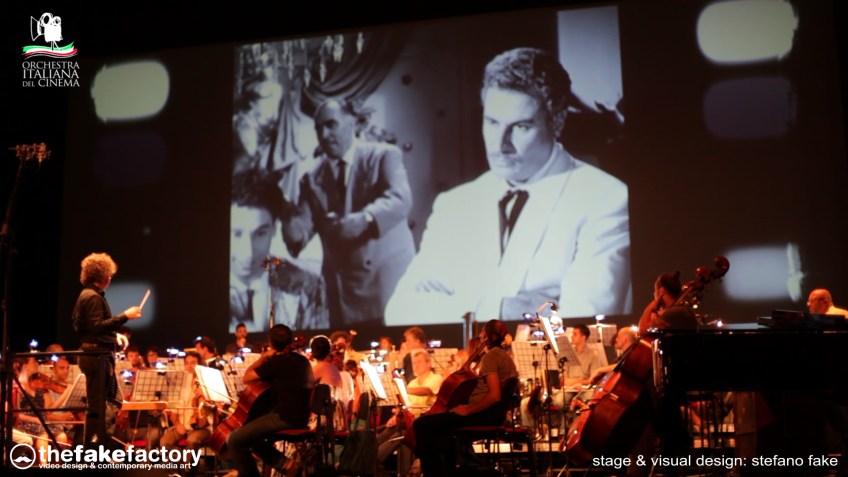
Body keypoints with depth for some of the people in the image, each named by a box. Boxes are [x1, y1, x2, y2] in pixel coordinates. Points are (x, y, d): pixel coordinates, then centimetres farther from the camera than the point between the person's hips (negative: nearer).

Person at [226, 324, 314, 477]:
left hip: (284, 417, -9)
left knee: (234, 440, -4)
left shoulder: (276, 361, -11)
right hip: (300, 417, 9)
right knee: (250, 434, 25)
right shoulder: (303, 360, 13)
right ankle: (282, 462, 12)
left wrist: (262, 358, 6)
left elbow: (247, 378, -4)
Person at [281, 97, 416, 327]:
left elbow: (400, 198, -17)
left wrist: (364, 220, -35)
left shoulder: (385, 155, 0)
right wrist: (294, 231, -20)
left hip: (391, 275, -3)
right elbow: (302, 227, 5)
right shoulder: (312, 178, 12)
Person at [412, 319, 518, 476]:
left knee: (421, 424, -15)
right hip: (493, 412, 11)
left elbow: (494, 395, -25)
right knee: (441, 423, 33)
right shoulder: (504, 356, 15)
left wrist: (468, 410, -16)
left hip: (485, 413, -11)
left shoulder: (490, 356, -14)